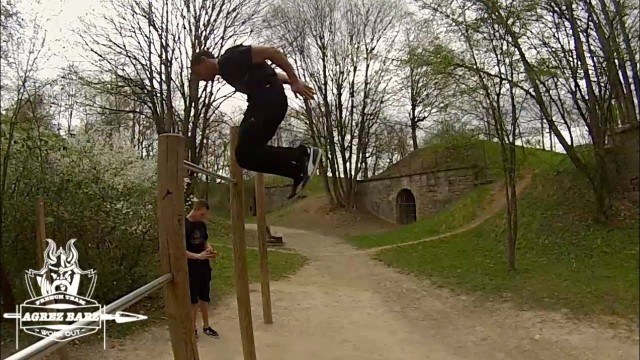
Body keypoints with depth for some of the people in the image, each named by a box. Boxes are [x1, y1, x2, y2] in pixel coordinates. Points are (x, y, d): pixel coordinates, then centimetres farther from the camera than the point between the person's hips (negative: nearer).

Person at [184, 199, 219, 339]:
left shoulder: (202, 225, 5)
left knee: (204, 298, 15)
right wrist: (198, 256, -32)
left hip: (204, 267, 6)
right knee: (193, 300, 6)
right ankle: (193, 328, 22)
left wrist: (210, 250, -6)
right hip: (190, 269, -6)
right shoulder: (183, 225, -16)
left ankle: (206, 326, 29)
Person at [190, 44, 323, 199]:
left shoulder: (231, 58, -5)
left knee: (245, 154, -13)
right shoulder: (226, 72, 25)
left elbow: (271, 51, -12)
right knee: (247, 153, 7)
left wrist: (295, 81, -15)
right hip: (260, 102, 10)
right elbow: (259, 75, 27)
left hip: (270, 99, -10)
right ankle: (299, 171, 6)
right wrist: (291, 82, 15)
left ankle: (304, 154, -10)